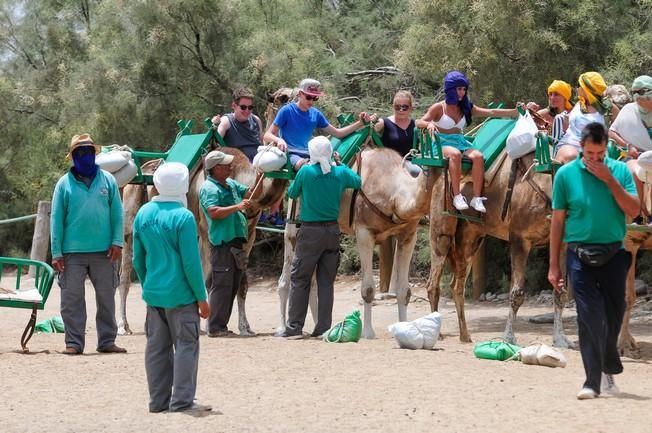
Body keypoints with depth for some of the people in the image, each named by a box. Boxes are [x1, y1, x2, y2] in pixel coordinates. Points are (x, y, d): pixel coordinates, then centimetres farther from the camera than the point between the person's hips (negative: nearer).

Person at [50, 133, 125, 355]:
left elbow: (117, 213, 5)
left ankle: (107, 341, 15)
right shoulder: (64, 183, 2)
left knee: (106, 298, 7)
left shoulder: (107, 180, 6)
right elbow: (56, 219, 1)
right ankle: (74, 342, 5)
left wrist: (117, 242, -6)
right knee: (72, 299, -1)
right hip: (73, 253, -1)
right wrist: (56, 252, -4)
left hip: (104, 252, 1)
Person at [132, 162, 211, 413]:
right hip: (180, 295, -6)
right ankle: (182, 401, -1)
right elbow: (191, 263, -14)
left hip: (153, 295, 6)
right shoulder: (183, 217, -15)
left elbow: (138, 259, 11)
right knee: (186, 346, 0)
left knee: (157, 347, 11)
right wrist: (201, 297, -7)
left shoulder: (143, 214, 5)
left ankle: (159, 400, 15)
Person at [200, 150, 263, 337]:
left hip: (236, 241, 9)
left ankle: (221, 325, 18)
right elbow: (214, 212, -22)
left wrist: (258, 180, 7)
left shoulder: (231, 184, 17)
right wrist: (237, 207, -23)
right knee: (221, 285, -9)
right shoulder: (208, 188, -9)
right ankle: (215, 327, -7)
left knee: (232, 285, 11)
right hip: (222, 242, -9)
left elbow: (252, 194, 25)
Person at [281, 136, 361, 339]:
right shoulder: (341, 173, 0)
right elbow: (358, 182, 19)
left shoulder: (306, 171, -10)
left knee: (299, 280, 2)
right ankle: (324, 328, 7)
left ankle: (294, 327, -2)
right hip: (332, 231, 4)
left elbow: (292, 193, 5)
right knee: (326, 282, 8)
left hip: (310, 231, -4)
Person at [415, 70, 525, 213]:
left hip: (460, 141, 4)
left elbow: (491, 112, 9)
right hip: (443, 143, -4)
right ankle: (457, 196, -38)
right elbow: (419, 123, -5)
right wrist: (429, 124, -30)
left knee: (478, 156, -28)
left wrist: (516, 111, 1)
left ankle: (477, 198, -28)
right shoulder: (439, 108, 2)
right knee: (455, 154, -39)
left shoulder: (465, 108, 15)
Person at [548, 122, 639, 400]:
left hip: (614, 254, 2)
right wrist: (554, 265, 3)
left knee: (613, 316, 9)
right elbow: (558, 220, 4)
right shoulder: (566, 174, 1)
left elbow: (633, 211, -4)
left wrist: (610, 180, -13)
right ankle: (593, 382, -9)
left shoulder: (620, 170, 4)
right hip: (581, 255, -2)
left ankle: (608, 370, 31)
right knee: (590, 318, -9)